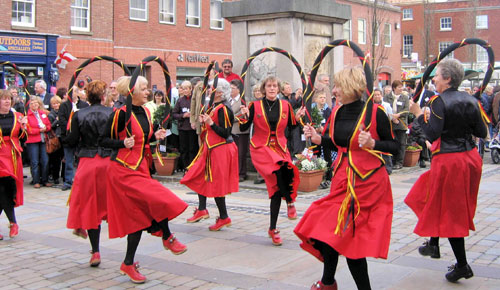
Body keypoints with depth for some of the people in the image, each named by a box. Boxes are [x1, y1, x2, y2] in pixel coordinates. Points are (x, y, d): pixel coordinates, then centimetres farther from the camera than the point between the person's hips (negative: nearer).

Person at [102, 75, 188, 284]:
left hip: (140, 169, 8)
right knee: (159, 200, -17)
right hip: (123, 170, -8)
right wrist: (123, 143, -24)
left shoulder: (146, 112, 9)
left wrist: (155, 136, 2)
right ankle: (167, 237, 10)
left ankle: (128, 264, 19)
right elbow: (105, 140, -8)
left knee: (140, 215, 7)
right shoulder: (121, 114, -12)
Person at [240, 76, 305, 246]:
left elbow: (291, 127, 17)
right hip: (260, 148, -3)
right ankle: (290, 202, -9)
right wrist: (245, 116, -17)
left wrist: (297, 117, -2)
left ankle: (273, 229, 9)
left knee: (275, 186, -8)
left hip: (280, 148, 3)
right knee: (278, 170, -34)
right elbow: (244, 128, 1)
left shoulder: (285, 106, 7)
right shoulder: (255, 106, 0)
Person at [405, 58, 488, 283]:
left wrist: (418, 114, -11)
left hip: (448, 160, -7)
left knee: (449, 212, 2)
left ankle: (462, 265, 7)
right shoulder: (469, 100, 4)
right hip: (470, 157, 7)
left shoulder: (440, 101, -15)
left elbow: (433, 134, -21)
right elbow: (482, 133, 4)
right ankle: (433, 245, 33)